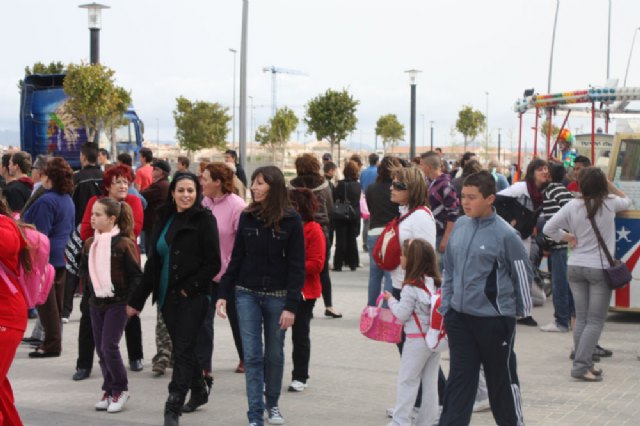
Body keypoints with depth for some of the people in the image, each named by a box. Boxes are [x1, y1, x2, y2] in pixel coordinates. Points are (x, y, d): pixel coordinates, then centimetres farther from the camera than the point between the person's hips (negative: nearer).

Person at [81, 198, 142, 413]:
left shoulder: (124, 243, -12)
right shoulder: (89, 243, 5)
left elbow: (136, 274, -10)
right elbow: (84, 269, 17)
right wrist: (91, 286, 2)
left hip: (118, 302, -6)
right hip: (96, 302, 6)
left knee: (109, 347, -10)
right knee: (101, 349, 8)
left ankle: (120, 389, 6)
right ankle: (109, 390, 20)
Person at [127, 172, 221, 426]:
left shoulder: (204, 220, -5)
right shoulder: (164, 220, 13)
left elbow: (213, 264, -8)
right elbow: (153, 262, 15)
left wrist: (189, 287, -14)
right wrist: (136, 300, 13)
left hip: (192, 297, -6)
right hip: (167, 296, 6)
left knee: (183, 350, -8)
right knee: (182, 348, 13)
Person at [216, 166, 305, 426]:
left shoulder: (291, 220, -7)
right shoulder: (247, 217, 2)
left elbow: (297, 265, -7)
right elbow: (236, 258, 7)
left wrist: (291, 306, -12)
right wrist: (223, 294, 2)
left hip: (277, 297, -2)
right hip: (247, 294, 2)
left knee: (274, 354, 11)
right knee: (252, 356, -2)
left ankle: (272, 404, 31)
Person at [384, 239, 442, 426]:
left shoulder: (411, 287, -16)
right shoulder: (436, 283, 5)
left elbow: (402, 314, -13)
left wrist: (391, 300, 3)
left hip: (417, 340, -7)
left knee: (407, 381, 2)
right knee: (430, 382, 11)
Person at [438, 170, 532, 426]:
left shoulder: (505, 234, -15)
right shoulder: (460, 225, 3)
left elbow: (522, 274, -5)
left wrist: (523, 310, 5)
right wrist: (445, 305, 11)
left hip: (494, 319, -5)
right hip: (459, 317, 5)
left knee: (502, 379, 11)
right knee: (459, 379, 7)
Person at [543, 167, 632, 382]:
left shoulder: (572, 206, -5)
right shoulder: (610, 203, -7)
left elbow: (548, 228, -4)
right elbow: (627, 201, 16)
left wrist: (568, 237, 7)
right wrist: (609, 184, 11)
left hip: (575, 267, 3)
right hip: (600, 268, -3)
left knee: (581, 318, 12)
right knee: (596, 321, 0)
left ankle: (584, 363, 16)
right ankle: (581, 365, -10)